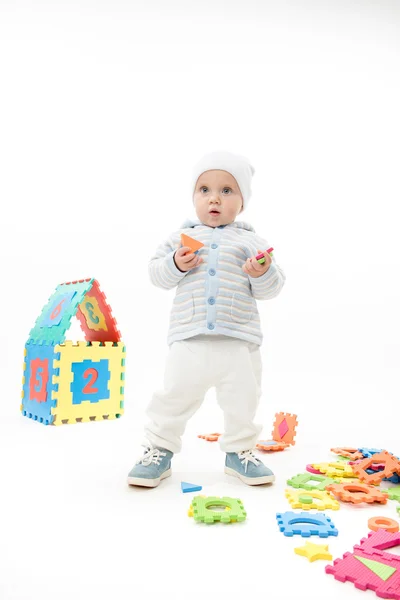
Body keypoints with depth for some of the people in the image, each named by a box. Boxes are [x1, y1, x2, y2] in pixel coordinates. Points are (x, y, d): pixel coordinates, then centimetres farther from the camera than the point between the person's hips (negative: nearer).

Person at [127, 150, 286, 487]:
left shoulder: (252, 241, 7)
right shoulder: (182, 237, 10)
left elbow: (272, 288, 5)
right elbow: (156, 272, 8)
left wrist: (263, 273, -16)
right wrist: (175, 265, -11)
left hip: (240, 340, 1)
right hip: (189, 339, 0)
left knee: (243, 401, 11)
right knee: (175, 396, 7)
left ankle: (240, 451, 33)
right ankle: (159, 449, 26)